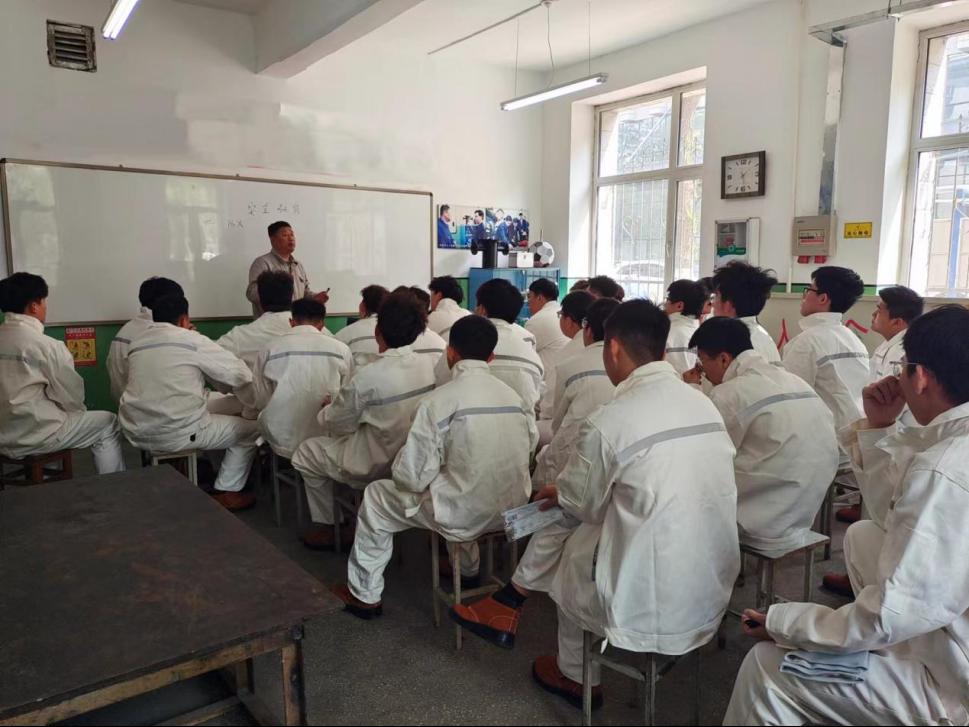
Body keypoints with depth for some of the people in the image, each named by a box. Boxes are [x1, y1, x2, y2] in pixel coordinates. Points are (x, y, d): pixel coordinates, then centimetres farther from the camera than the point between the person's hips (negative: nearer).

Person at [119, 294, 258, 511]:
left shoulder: (136, 344, 11)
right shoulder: (191, 340, -7)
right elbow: (242, 375, -4)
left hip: (136, 434, 7)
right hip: (177, 434, -7)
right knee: (250, 429, 10)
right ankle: (226, 492, 10)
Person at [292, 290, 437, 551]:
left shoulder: (368, 377, -28)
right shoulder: (427, 365, -9)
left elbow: (336, 424, -13)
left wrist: (326, 409, 9)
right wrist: (340, 403, 13)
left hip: (377, 467, -6)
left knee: (305, 453, 17)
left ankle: (325, 527, 27)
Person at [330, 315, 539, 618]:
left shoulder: (440, 400, -16)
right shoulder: (513, 395, 0)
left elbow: (413, 476, -16)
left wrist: (402, 471, 8)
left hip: (464, 515, -6)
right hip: (512, 510, 6)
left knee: (375, 497, 17)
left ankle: (365, 596, 31)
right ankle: (468, 569, 51)